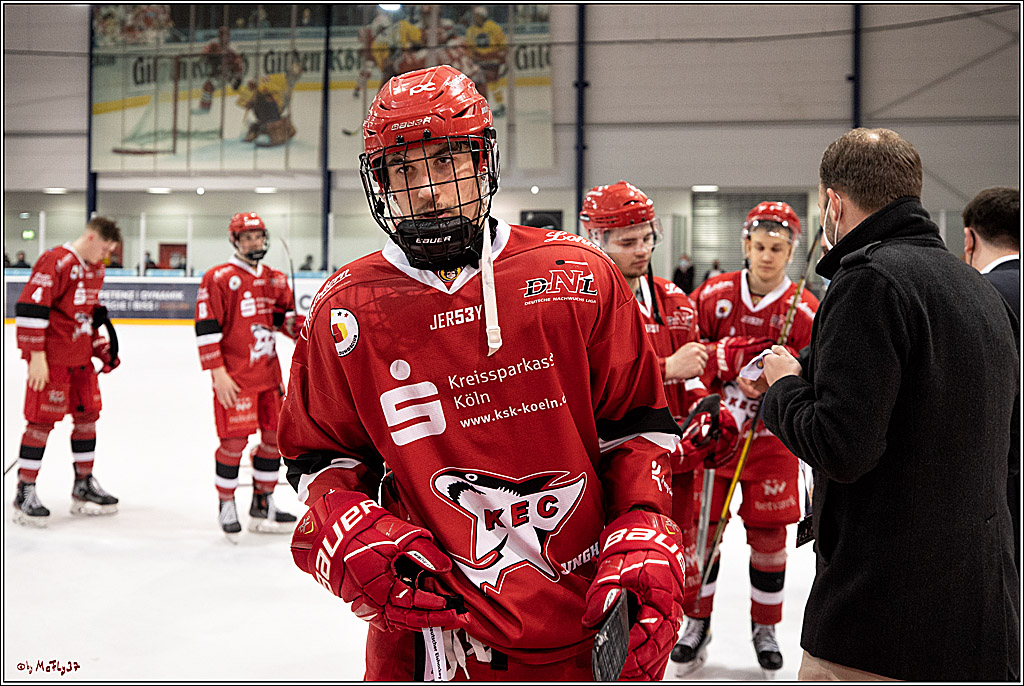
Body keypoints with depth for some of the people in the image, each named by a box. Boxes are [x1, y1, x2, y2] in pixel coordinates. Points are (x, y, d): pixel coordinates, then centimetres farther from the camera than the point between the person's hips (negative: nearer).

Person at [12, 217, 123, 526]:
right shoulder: (55, 262, -17)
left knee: (87, 414, 12)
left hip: (80, 357, 9)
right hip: (51, 358, -9)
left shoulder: (95, 269, 12)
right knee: (43, 420, -5)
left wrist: (101, 347, 15)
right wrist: (36, 356, -21)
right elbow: (30, 308, -21)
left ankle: (84, 486, 24)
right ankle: (25, 493, 4)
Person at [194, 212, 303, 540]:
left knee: (275, 435, 9)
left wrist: (300, 323, -7)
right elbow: (206, 328, -11)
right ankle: (226, 505, 8)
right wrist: (218, 373, -16)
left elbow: (288, 320, 17)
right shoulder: (218, 278, -6)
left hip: (269, 374, 7)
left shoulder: (275, 280, 14)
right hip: (235, 376, -7)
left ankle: (262, 505, 22)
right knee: (235, 439, -9)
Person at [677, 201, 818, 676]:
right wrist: (730, 357, -16)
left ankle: (764, 628, 26)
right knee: (700, 528, 4)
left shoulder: (806, 311, -6)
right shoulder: (713, 295, -3)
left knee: (768, 535, 6)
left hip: (771, 437, 0)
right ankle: (697, 623, 21)